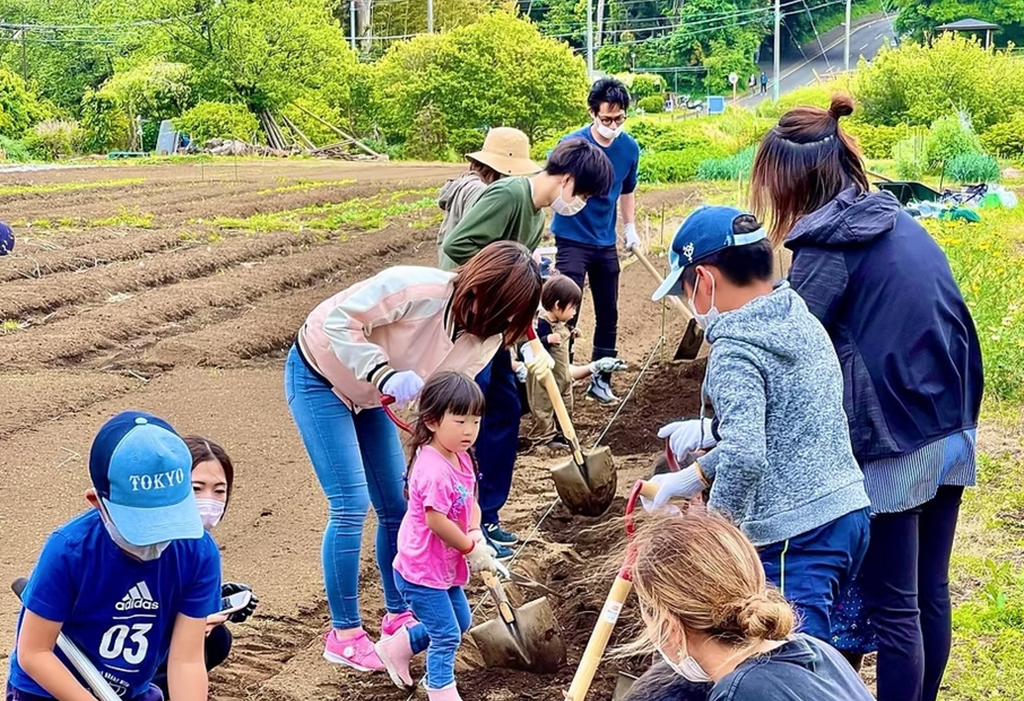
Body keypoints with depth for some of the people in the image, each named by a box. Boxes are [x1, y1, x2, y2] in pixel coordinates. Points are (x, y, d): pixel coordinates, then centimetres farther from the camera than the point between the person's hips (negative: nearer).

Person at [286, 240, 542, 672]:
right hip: (319, 375, -7)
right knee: (351, 506, -11)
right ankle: (343, 635, 2)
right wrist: (385, 375, -41)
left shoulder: (484, 338, -11)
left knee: (397, 506, 8)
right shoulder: (419, 289, -35)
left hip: (370, 394, 7)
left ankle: (399, 616, 27)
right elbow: (339, 321, -32)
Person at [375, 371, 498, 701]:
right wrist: (471, 548, -18)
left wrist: (476, 535, -12)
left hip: (445, 565, 10)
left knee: (460, 621, 24)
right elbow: (436, 521, -30)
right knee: (447, 635, -1)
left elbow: (471, 503, 6)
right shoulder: (433, 469, -30)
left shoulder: (462, 458, 1)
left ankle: (396, 648, 38)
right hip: (422, 570, -10)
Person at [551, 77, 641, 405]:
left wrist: (630, 227, 9)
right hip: (572, 240, -5)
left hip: (606, 243, 5)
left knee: (608, 315, 10)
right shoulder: (572, 144, -16)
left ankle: (601, 381, 23)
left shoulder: (629, 147, -1)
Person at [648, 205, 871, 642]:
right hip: (849, 512, 9)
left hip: (795, 538, -9)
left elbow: (744, 457, -27)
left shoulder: (735, 351, -15)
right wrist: (713, 432, 27)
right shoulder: (803, 323, 12)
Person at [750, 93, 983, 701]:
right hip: (952, 433, 8)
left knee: (893, 607, 3)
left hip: (891, 447, -8)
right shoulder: (901, 223, 12)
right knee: (932, 594, 17)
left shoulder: (828, 244, -13)